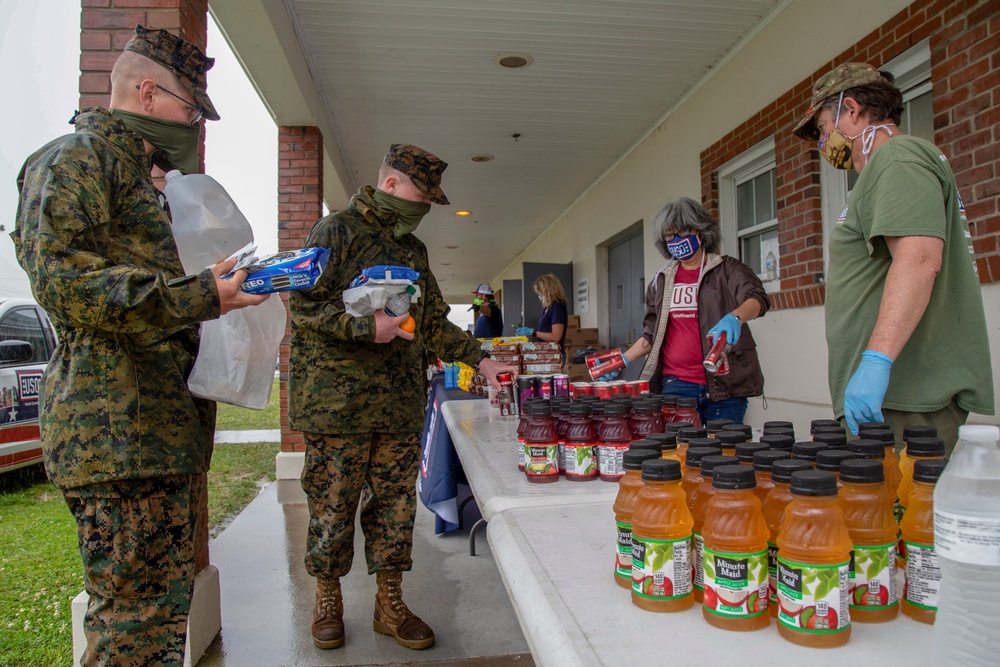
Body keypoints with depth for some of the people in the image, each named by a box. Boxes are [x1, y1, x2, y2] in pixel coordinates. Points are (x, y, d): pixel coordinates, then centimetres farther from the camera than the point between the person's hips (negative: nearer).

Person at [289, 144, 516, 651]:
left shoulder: (413, 249, 19)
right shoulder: (337, 231, -1)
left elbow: (434, 323, 21)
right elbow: (305, 304, -9)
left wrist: (480, 359, 11)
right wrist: (366, 327, -20)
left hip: (400, 404, 6)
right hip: (339, 400, -5)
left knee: (396, 503, 9)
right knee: (332, 506, 5)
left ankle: (389, 602, 23)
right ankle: (328, 598, 26)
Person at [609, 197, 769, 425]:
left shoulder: (727, 269, 5)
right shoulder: (661, 281, 15)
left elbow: (757, 298, -13)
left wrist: (734, 318, -34)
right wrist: (623, 360, 8)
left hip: (724, 386, -2)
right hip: (676, 384, 3)